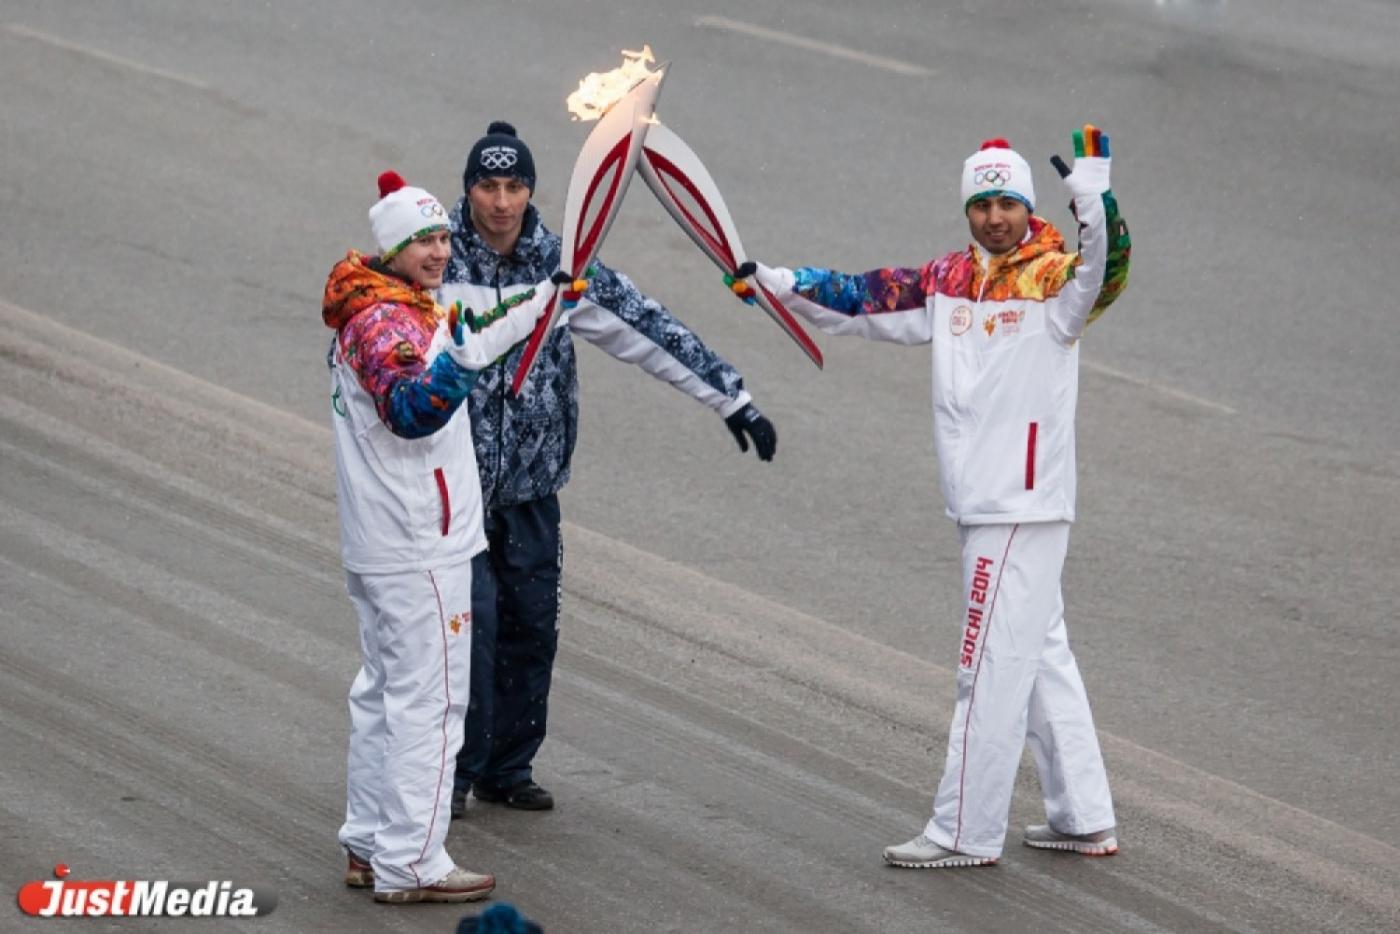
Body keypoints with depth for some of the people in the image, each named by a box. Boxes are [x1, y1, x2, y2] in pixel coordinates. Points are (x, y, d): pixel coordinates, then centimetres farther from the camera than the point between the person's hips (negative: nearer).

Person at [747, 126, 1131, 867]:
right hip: (978, 504, 8)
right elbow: (859, 301, 14)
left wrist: (1093, 201, -48)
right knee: (1039, 659, 14)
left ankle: (965, 831, 3)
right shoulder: (947, 282, 8)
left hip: (1025, 507, -8)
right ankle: (1085, 819, 23)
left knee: (991, 668, -4)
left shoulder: (1055, 279, -11)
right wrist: (770, 281, 10)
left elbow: (1104, 274, -32)